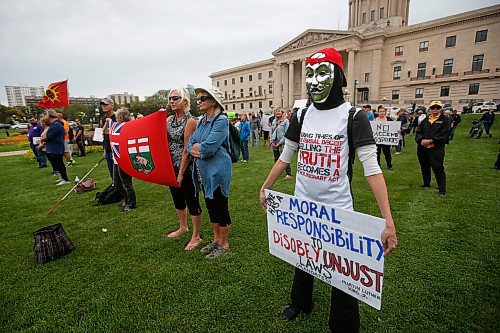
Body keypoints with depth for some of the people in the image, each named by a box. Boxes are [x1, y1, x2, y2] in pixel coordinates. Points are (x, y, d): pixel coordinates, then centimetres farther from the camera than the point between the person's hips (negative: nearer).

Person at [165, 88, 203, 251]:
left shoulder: (190, 121, -14)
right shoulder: (169, 120, 8)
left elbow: (187, 150, -17)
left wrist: (181, 173, -17)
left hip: (186, 169, -8)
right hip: (171, 167, 8)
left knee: (192, 202, 4)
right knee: (177, 199, 21)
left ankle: (196, 236, 20)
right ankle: (183, 227, 44)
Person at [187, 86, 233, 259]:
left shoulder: (221, 120, -15)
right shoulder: (202, 121, 11)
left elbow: (208, 148, -23)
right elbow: (190, 144, 8)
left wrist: (197, 147, -4)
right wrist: (196, 149, -13)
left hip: (217, 171, -8)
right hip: (204, 172, 9)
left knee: (220, 207, 5)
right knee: (210, 206, 18)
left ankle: (224, 244, 24)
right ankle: (216, 239, 37)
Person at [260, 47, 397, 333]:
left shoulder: (354, 117, -10)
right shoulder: (301, 115, 2)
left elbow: (372, 168, -16)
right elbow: (285, 157, 9)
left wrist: (389, 221, -23)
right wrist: (265, 188, 11)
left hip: (338, 209, -4)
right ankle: (301, 303, 52)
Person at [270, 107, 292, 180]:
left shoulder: (285, 121, -6)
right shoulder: (274, 121, 13)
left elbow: (286, 133, -12)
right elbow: (271, 132, 15)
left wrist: (280, 143, -14)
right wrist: (272, 141, 2)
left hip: (282, 143, -6)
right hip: (274, 143, 7)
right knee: (276, 158, 14)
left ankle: (288, 174, -2)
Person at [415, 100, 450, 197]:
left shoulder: (444, 120, 1)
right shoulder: (425, 120, 14)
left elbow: (443, 134, -10)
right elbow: (418, 132, 6)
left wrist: (430, 140, -20)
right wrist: (421, 140, -14)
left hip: (436, 149, -5)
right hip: (422, 148, 5)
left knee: (438, 168, -7)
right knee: (424, 167, 16)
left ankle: (442, 190, 1)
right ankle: (426, 184, 35)